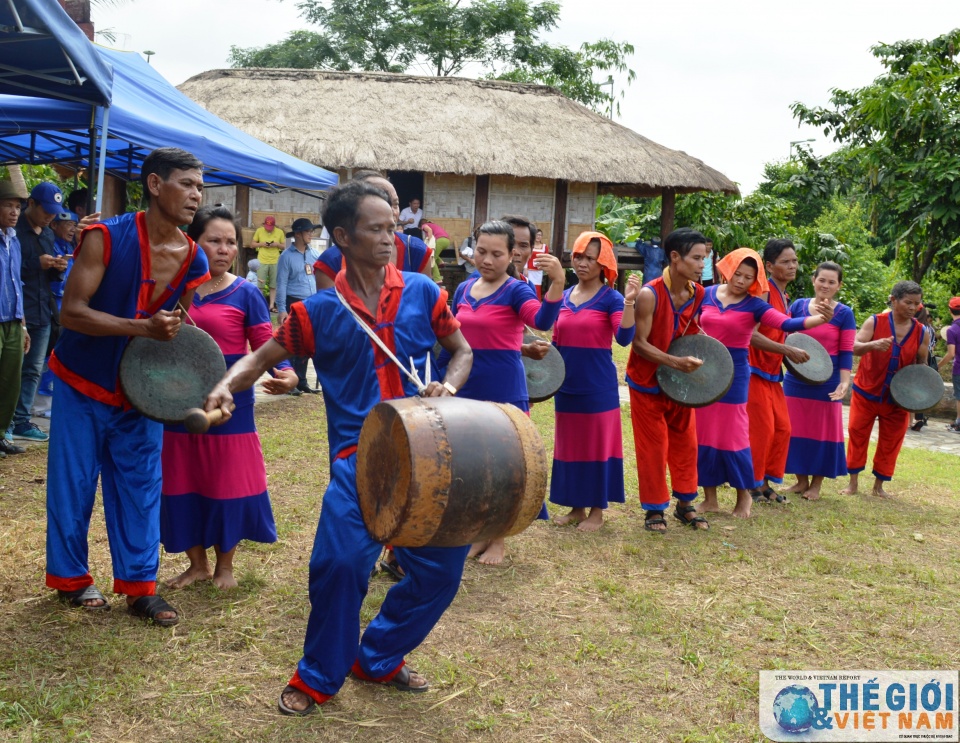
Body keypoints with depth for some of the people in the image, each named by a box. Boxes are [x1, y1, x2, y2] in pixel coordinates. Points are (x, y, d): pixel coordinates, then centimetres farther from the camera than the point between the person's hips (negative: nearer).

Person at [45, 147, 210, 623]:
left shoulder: (193, 261, -3)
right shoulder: (106, 238, -18)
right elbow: (71, 312, -23)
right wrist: (145, 327, -31)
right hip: (83, 385, -4)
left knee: (140, 486, 5)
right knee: (73, 483, 6)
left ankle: (139, 587, 15)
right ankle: (70, 578, 24)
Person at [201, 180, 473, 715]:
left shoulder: (421, 292, 3)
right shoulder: (320, 310, -1)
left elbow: (463, 351, 15)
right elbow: (262, 358, 7)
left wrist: (449, 386, -6)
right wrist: (228, 385, -13)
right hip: (358, 454, -3)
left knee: (442, 567, 5)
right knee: (340, 561, -20)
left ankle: (380, 660, 30)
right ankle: (318, 679, 6)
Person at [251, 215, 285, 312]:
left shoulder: (280, 232, 5)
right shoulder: (259, 230, 3)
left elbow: (284, 246, 9)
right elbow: (252, 244, 8)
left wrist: (277, 244, -11)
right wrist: (261, 244, -10)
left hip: (275, 262, 1)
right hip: (262, 261, -1)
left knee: (273, 285, 2)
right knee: (260, 285, -2)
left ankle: (272, 305, 8)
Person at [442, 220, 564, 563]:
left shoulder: (516, 290, -9)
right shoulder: (463, 289, 7)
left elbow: (542, 320, -30)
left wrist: (557, 283, -46)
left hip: (505, 392, -5)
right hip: (465, 390, 6)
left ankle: (498, 539, 19)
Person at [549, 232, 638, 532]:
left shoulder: (610, 298, -8)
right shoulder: (564, 296, 8)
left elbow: (624, 338, -24)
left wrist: (629, 303, -34)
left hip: (598, 386, -6)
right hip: (567, 385, 6)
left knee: (596, 444, 2)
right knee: (570, 444, 11)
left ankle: (596, 511, 14)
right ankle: (576, 507, 24)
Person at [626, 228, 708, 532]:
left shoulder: (697, 293, -4)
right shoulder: (650, 294, -24)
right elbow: (639, 343, -23)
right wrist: (675, 361, -32)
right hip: (648, 382, -6)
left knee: (685, 442, 12)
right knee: (653, 447, 2)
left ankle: (685, 504, 27)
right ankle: (654, 509, 16)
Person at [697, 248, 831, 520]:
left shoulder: (754, 305, -6)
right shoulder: (707, 294, 3)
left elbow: (787, 323, -20)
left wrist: (820, 319, -36)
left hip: (734, 374, -3)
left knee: (732, 435, -1)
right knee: (703, 433, 4)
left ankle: (744, 495, 18)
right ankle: (710, 497, 16)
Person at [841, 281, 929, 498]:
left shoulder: (920, 332, 0)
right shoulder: (875, 322, -9)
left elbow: (921, 364, 11)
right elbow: (854, 347, -18)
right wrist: (872, 345, -38)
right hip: (866, 392, -2)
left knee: (891, 442, 7)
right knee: (857, 435, 4)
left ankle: (879, 485, 22)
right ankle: (853, 483, 17)